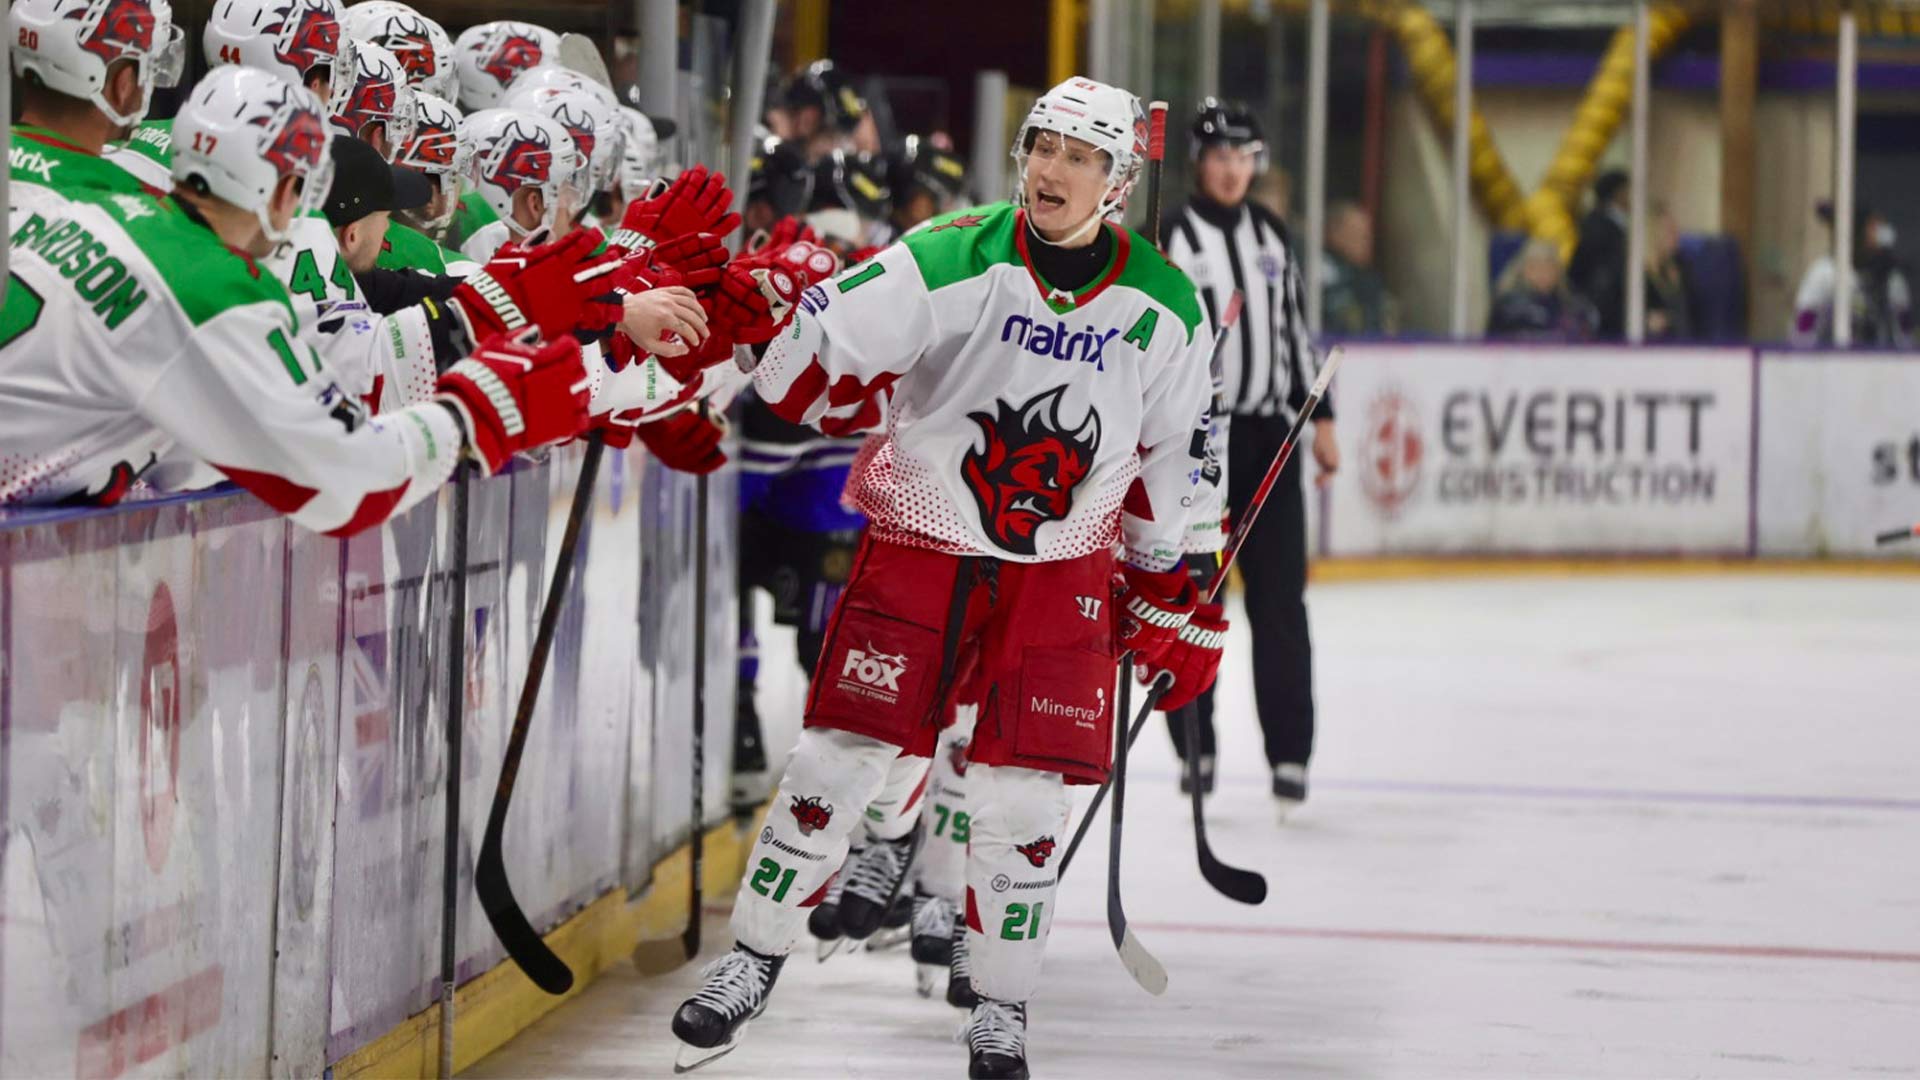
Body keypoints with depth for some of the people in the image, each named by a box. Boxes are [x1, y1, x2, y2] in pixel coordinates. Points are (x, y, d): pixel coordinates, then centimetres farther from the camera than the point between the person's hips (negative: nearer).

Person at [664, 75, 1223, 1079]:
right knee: (839, 758, -3)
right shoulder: (949, 261, -13)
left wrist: (1170, 594, 13)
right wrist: (768, 308, -35)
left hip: (1061, 571, 1)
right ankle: (751, 960, 13)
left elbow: (1172, 459, 8)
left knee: (1021, 798, -1)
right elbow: (817, 361, -13)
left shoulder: (1165, 310, -5)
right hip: (918, 543, -1)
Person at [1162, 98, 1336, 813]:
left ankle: (1288, 753, 3)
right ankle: (1195, 748, 10)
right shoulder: (1172, 238, -5)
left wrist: (1320, 420, 16)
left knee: (1280, 599, 1)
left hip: (1269, 432, 4)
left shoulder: (1272, 236, 12)